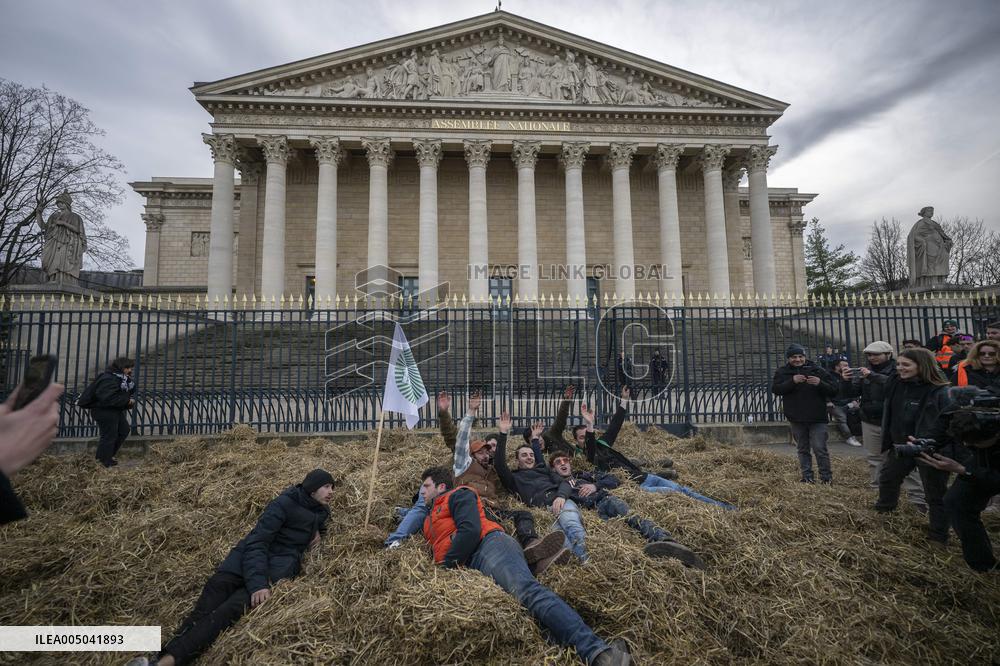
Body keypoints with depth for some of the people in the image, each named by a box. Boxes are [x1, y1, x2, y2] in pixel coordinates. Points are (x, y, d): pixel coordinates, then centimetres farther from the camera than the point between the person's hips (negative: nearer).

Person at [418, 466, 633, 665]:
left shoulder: (458, 495, 14)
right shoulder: (429, 521, 41)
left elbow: (470, 529, -4)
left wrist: (447, 566, -6)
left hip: (489, 545, -6)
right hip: (467, 570, 6)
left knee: (526, 590, -32)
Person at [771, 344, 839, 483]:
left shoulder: (818, 370, 2)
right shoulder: (783, 372, 4)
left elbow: (833, 391, 0)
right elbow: (775, 389, -11)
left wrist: (820, 383, -20)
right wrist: (792, 381, -24)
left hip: (817, 418, -2)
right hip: (796, 419, 2)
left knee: (820, 448, -5)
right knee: (803, 449, 11)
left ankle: (826, 477, 9)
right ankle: (807, 477, 20)